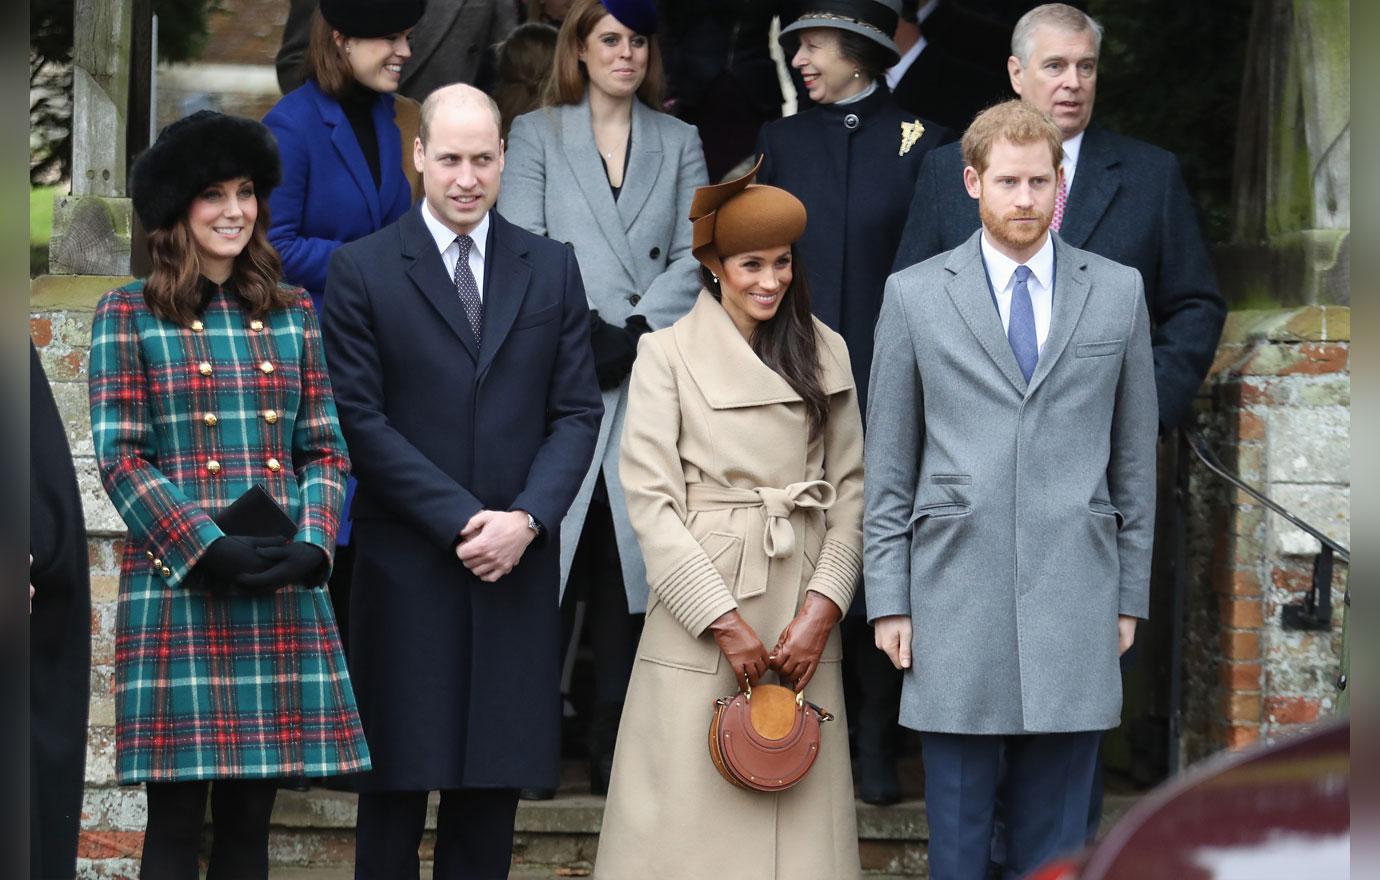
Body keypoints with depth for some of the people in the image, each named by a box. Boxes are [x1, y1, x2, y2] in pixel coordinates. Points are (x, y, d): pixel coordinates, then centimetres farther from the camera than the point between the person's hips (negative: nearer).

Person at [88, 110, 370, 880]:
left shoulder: (292, 314, 14)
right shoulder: (129, 316, 3)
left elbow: (326, 448, 12)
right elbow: (120, 458, -3)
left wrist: (312, 543, -6)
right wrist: (208, 550, -14)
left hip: (285, 589, 3)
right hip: (176, 585, -3)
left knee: (249, 816, 6)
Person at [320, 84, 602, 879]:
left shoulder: (552, 268, 9)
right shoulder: (362, 270, 0)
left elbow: (577, 412, 6)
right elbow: (362, 419, -5)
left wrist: (527, 519, -9)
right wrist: (461, 521, -12)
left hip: (519, 563, 2)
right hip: (407, 564, -2)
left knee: (494, 782, 6)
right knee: (398, 776, 2)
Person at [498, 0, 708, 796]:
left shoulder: (679, 142, 16)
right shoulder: (536, 136, 11)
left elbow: (693, 257, 6)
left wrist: (636, 331, -9)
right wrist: (584, 335, -11)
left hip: (651, 378, 1)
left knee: (629, 571, -1)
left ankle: (616, 752, 2)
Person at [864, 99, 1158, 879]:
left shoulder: (1119, 291, 8)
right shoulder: (914, 295, 5)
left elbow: (1136, 455, 10)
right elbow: (888, 465, 6)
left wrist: (1131, 596, 7)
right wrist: (888, 601, 1)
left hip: (1074, 600, 1)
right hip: (955, 603, -1)